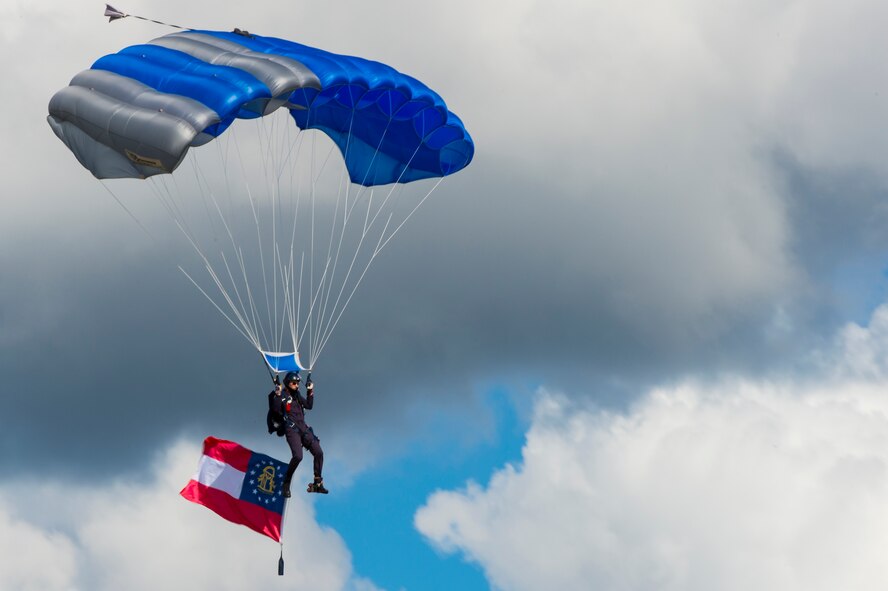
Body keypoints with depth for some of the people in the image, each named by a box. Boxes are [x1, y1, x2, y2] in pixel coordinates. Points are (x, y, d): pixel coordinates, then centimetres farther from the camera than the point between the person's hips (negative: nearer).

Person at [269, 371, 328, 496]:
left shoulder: (297, 395, 17)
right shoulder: (281, 395, -4)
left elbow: (309, 406, 22)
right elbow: (276, 410, -17)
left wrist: (310, 392, 14)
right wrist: (278, 396, -26)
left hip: (303, 428, 7)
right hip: (291, 429, -7)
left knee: (318, 453, 0)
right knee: (297, 456, -24)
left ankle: (317, 484, 11)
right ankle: (286, 484, -7)